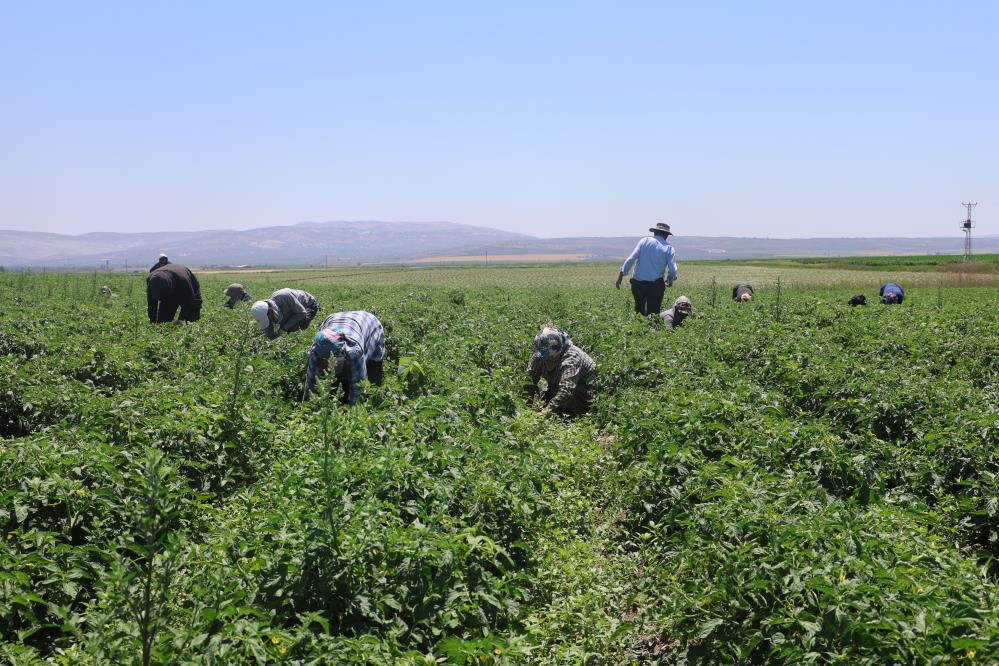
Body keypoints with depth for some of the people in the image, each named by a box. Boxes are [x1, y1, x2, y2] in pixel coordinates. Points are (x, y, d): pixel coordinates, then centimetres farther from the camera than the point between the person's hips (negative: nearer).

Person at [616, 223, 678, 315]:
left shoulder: (645, 241, 3)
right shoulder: (668, 248, 1)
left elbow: (631, 259, -6)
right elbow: (672, 269, -7)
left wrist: (621, 274, -3)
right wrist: (669, 281, 13)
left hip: (638, 283, 2)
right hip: (655, 285, -1)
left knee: (639, 309, 20)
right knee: (653, 312, 2)